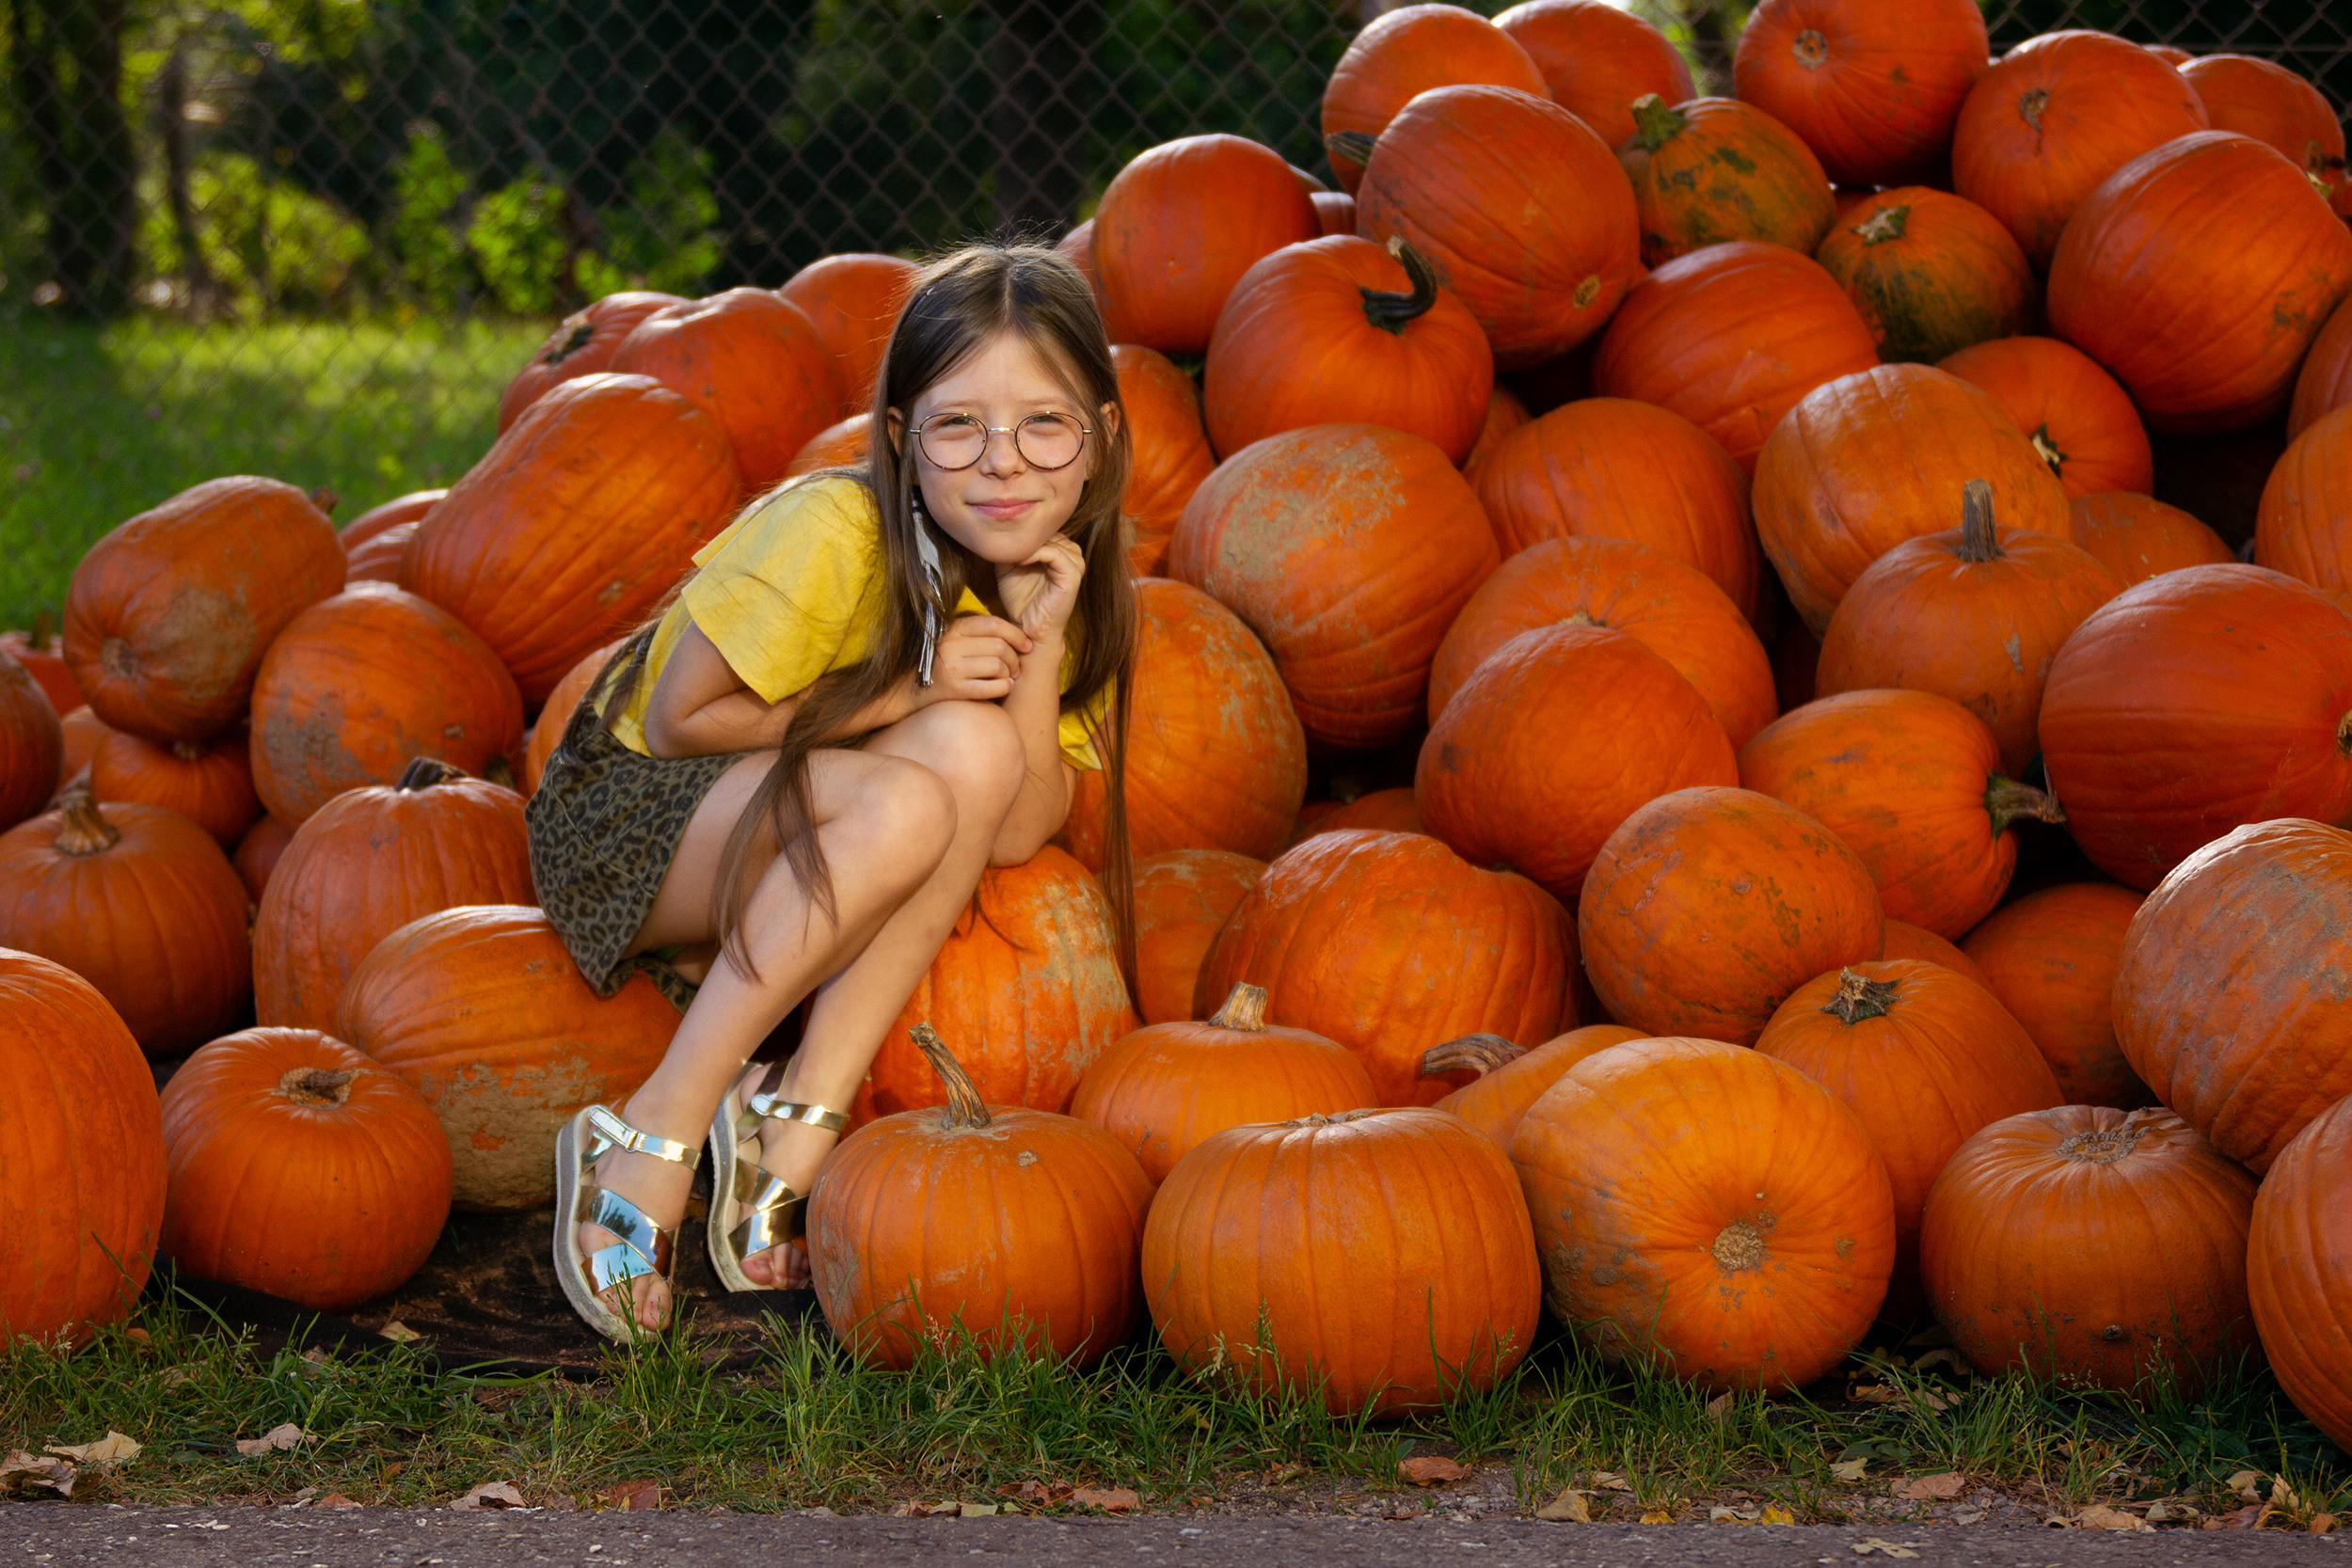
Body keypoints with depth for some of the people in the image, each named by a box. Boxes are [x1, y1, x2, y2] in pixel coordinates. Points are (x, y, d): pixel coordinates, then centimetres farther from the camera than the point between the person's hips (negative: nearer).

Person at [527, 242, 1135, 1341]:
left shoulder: (1071, 581, -6)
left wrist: (1040, 648, -26)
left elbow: (1015, 835, -14)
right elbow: (679, 716, -18)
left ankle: (800, 1118, -27)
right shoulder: (832, 535, -24)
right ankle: (657, 1131, -28)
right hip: (627, 813, -5)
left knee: (980, 748, -28)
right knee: (907, 803, -35)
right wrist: (903, 694, -23)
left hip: (803, 872, 5)